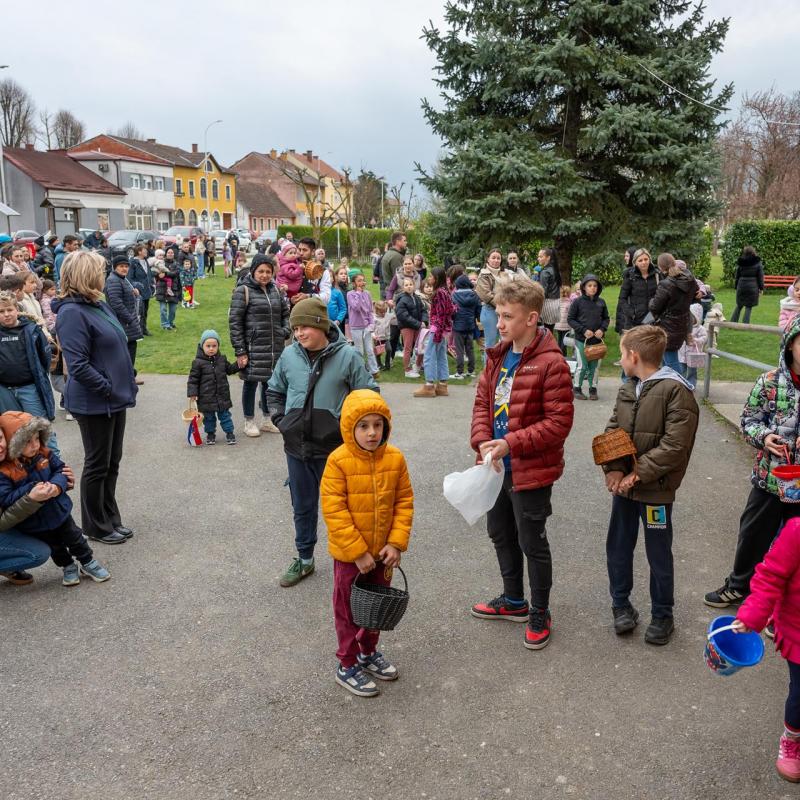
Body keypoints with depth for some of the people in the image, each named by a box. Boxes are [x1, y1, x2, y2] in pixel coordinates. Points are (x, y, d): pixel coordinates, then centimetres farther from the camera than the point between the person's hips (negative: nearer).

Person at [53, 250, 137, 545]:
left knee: (112, 463, 18)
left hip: (114, 399, 9)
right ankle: (96, 527, 24)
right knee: (97, 465, 7)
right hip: (94, 404, -9)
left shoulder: (98, 305, 8)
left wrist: (126, 384, 10)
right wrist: (109, 389, -17)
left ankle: (111, 519, 33)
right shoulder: (72, 313, -20)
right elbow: (78, 366, -25)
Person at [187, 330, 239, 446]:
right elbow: (193, 378, -7)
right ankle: (210, 434, 26)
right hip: (206, 397, -2)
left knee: (224, 415, 10)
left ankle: (229, 432, 20)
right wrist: (192, 393, -11)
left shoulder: (222, 359, 2)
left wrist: (238, 365, 2)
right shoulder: (198, 362, -10)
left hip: (222, 395, 2)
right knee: (208, 417, 11)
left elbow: (230, 369, 18)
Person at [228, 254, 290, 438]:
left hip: (276, 347, 5)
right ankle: (249, 422, 18)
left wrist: (286, 330, 3)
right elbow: (234, 321, -9)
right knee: (251, 383, 4)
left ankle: (267, 420, 29)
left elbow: (285, 313, 22)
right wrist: (240, 351, -13)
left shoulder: (276, 290, 10)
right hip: (253, 348, -5)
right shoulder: (243, 291, -7)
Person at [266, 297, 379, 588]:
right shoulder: (289, 355, -1)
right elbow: (274, 391, 16)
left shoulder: (346, 356, -12)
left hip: (334, 447, -3)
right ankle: (304, 559, 34)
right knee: (302, 506, 17)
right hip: (297, 447, 4)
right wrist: (280, 420, 6)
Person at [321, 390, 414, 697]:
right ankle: (347, 666, 28)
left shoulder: (395, 458, -8)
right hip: (349, 554, -4)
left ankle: (369, 651, 43)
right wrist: (358, 552, -19)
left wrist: (397, 543, -9)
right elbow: (334, 511, -20)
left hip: (383, 551, 4)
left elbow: (404, 501, -1)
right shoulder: (338, 461, -21)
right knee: (349, 609, 11)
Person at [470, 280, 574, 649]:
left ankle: (540, 612, 29)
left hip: (531, 470, -8)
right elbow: (482, 402, 7)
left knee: (532, 543, 8)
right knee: (501, 535, 22)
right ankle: (514, 600, 43)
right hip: (496, 466, 8)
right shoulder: (497, 356, 4)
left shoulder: (551, 363, -20)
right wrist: (483, 444, -10)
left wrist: (510, 444, -25)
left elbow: (559, 422, -21)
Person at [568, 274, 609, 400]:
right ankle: (577, 388, 17)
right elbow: (570, 319, -4)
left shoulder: (601, 302, 3)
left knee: (595, 365, 9)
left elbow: (606, 318, 12)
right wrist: (583, 330, -12)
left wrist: (602, 329, -7)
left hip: (597, 340, 3)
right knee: (582, 365, 0)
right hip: (581, 339, -3)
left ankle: (593, 388, 22)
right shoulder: (577, 302, -6)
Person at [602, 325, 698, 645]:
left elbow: (675, 447, -21)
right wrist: (614, 470, -10)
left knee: (659, 555, 10)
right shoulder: (627, 390, 7)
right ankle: (621, 604, 35)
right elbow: (611, 432, 5)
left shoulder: (676, 391, -16)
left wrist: (638, 474, -20)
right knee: (617, 547, 16)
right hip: (624, 485, 7)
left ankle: (662, 615, 28)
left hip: (656, 490, -6)